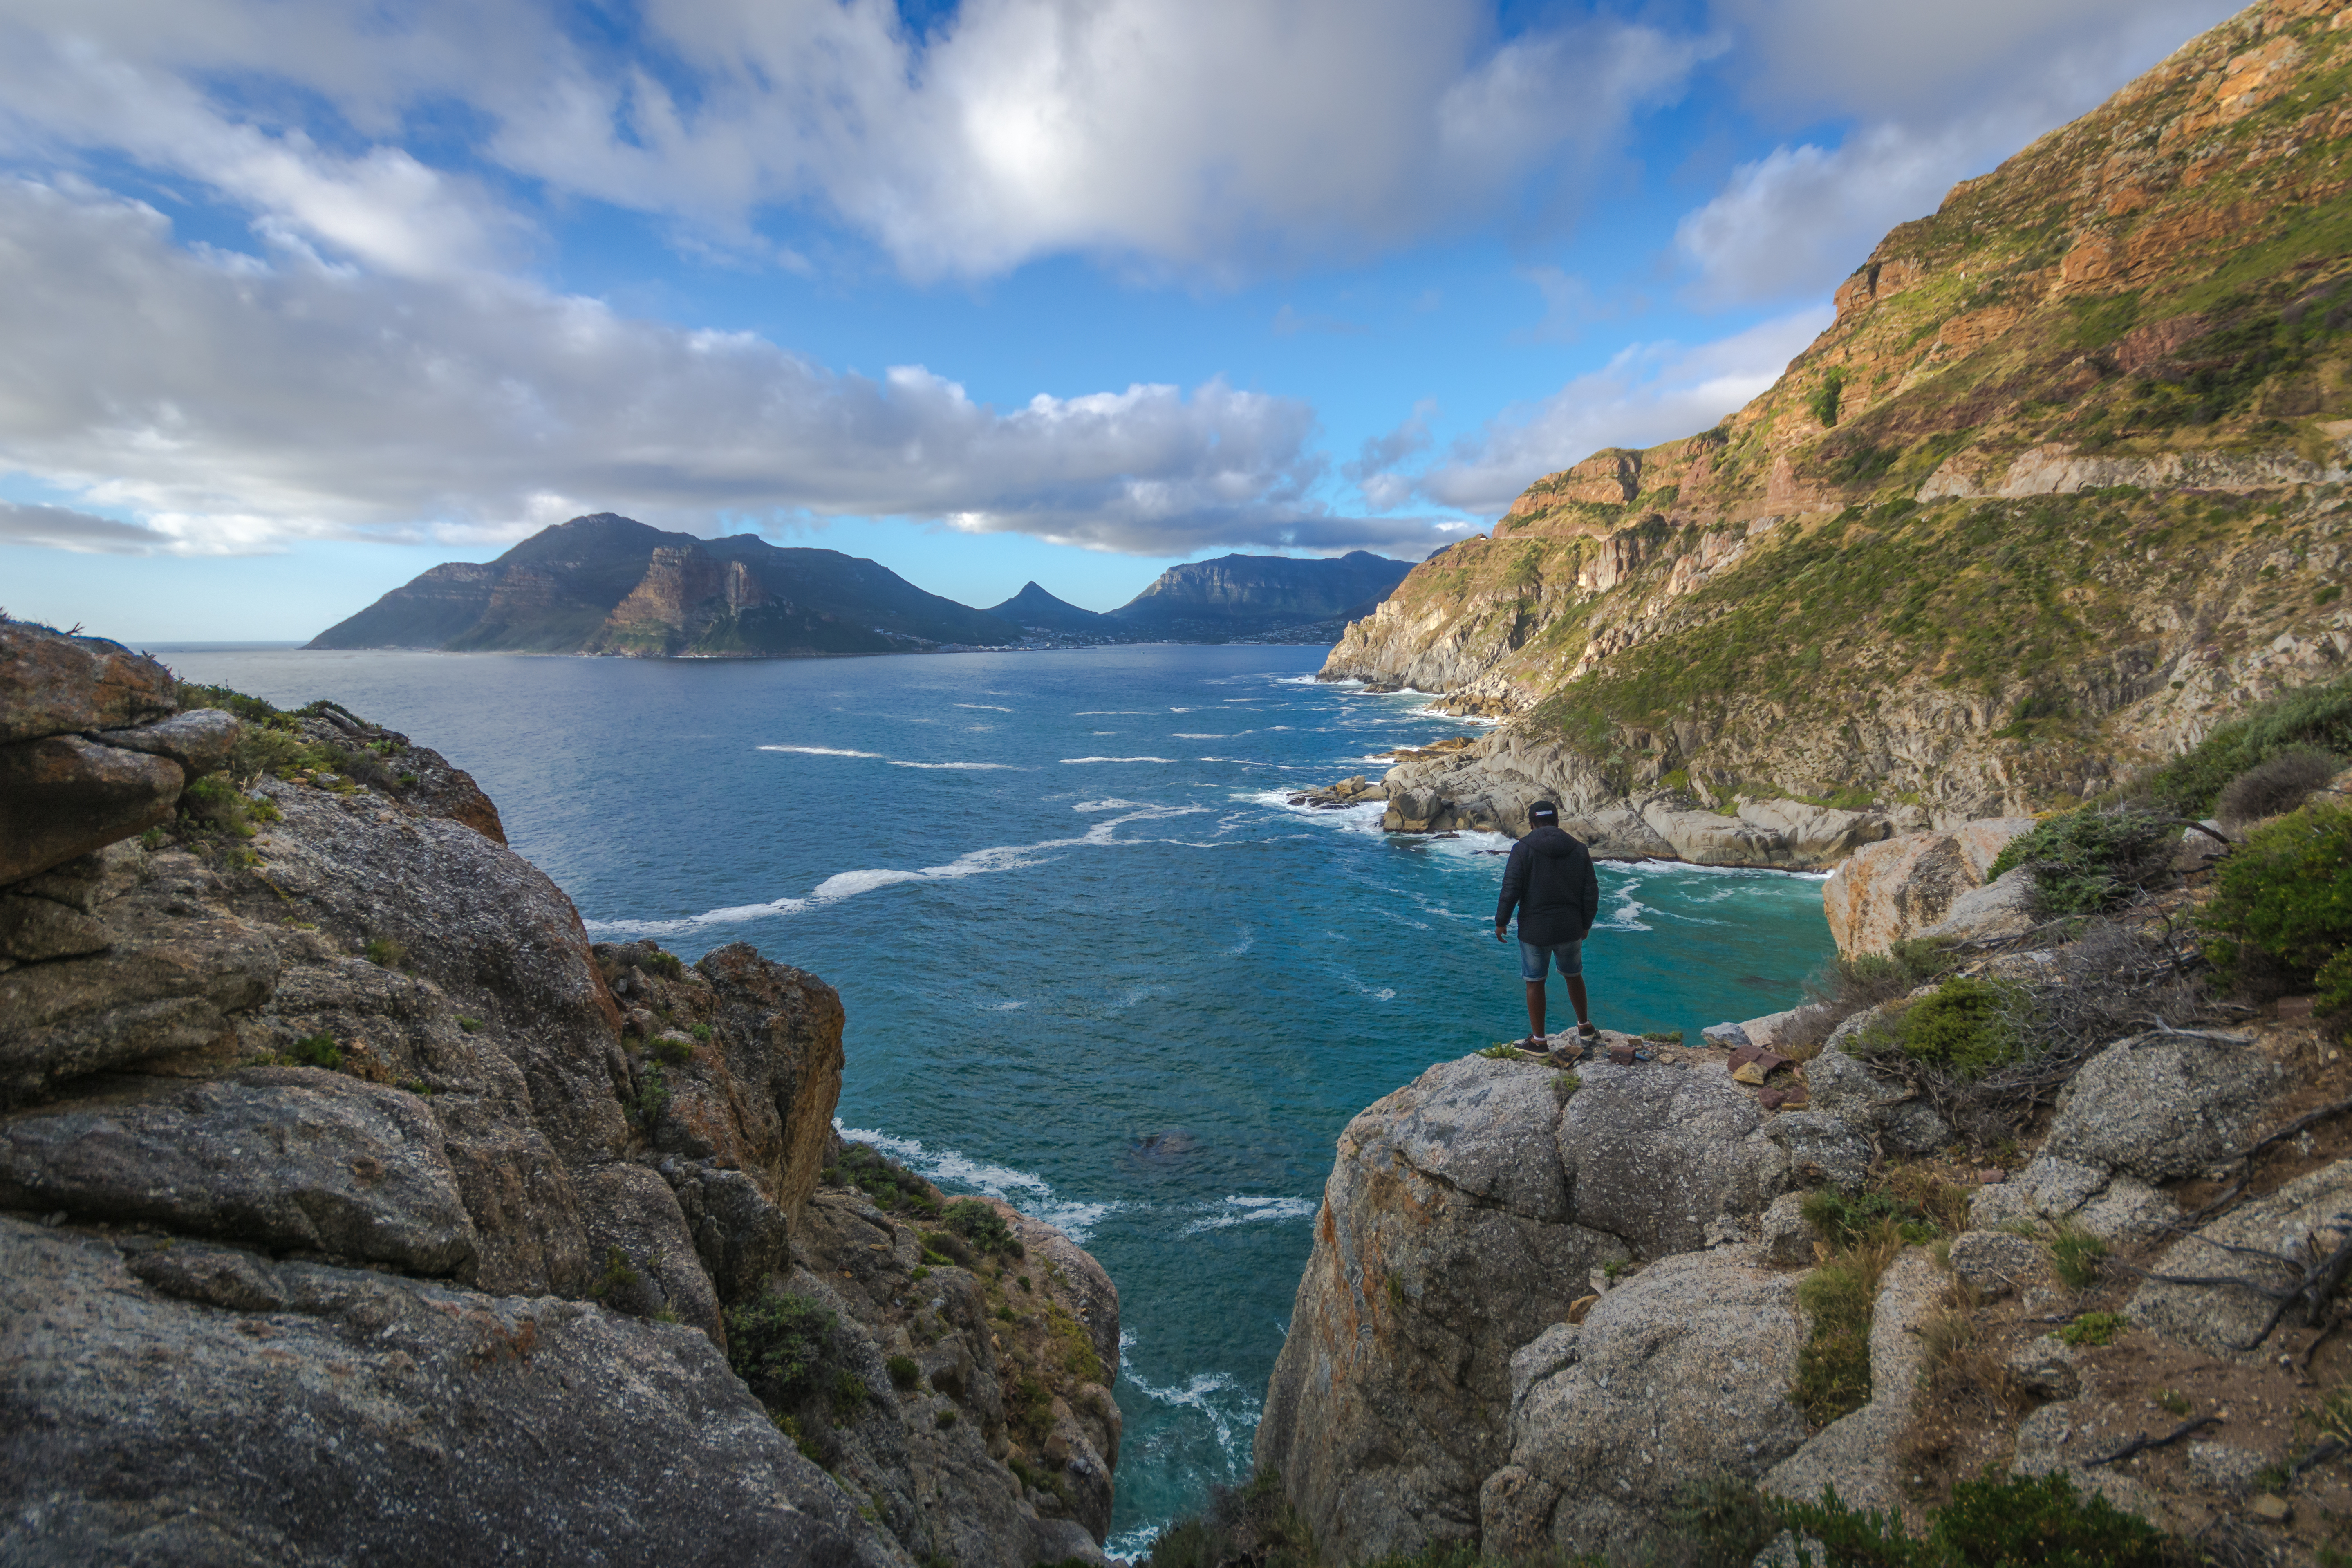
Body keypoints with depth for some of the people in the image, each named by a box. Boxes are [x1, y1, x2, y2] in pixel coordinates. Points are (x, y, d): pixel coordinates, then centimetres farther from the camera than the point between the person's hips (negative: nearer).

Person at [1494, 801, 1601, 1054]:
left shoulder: (1522, 849, -9)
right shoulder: (1579, 850, 2)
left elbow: (1511, 890, -14)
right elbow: (1591, 893, 5)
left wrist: (1501, 922, -3)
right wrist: (1585, 925, 17)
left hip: (1534, 931, -4)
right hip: (1570, 929, 4)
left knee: (1535, 983, 8)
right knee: (1574, 976, 23)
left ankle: (1538, 1040, 16)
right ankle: (1585, 1028, 37)